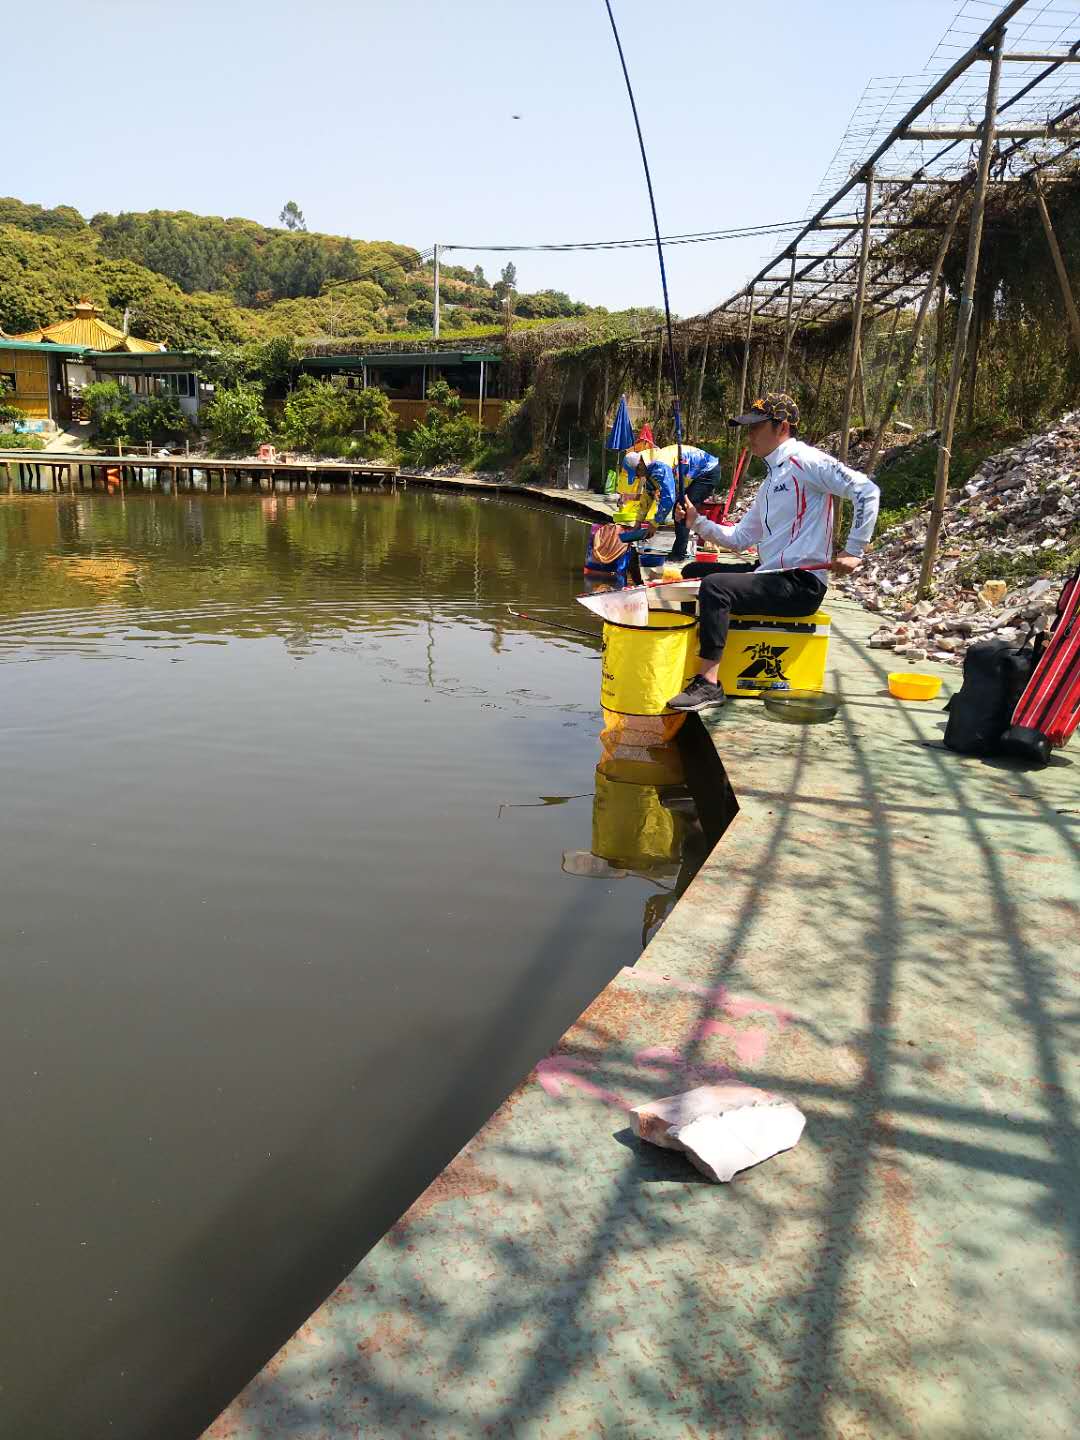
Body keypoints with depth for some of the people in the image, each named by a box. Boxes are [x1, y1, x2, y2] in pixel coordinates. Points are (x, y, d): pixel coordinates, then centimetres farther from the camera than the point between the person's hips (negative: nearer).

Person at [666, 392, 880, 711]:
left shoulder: (804, 460, -10)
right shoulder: (770, 482, 20)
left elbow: (867, 491, -19)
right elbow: (739, 539, 19)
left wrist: (853, 552, -19)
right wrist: (697, 522, 7)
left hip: (802, 583, -10)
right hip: (770, 575, 10)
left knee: (714, 586, -28)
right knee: (693, 572, 15)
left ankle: (709, 684, -26)